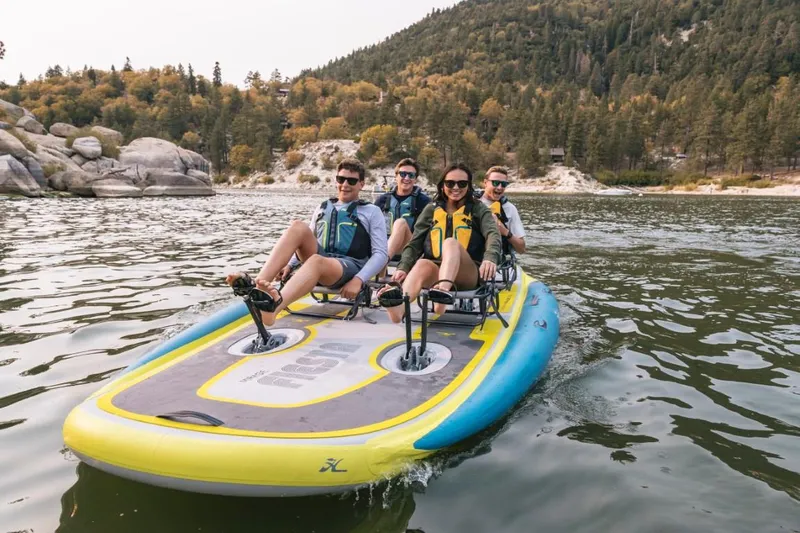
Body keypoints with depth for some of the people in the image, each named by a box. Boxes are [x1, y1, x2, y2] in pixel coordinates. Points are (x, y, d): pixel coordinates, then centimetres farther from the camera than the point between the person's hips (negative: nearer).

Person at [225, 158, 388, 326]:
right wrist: (289, 265, 4)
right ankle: (257, 286, -41)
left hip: (350, 266, -4)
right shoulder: (322, 208, 24)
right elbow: (306, 244, 25)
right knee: (298, 227, -24)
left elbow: (380, 254, 2)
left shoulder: (372, 212, 12)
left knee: (316, 261, -39)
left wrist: (358, 280, -15)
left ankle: (274, 305, -68)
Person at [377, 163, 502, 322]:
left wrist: (490, 258, -31)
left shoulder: (478, 209, 12)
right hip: (436, 272, 2)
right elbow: (415, 243, 8)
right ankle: (399, 309, -64)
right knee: (423, 264, -34)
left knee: (451, 242, -31)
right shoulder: (431, 209, 17)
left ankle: (443, 290, -61)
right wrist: (403, 267, -12)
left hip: (468, 275, -1)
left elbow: (493, 235, -7)